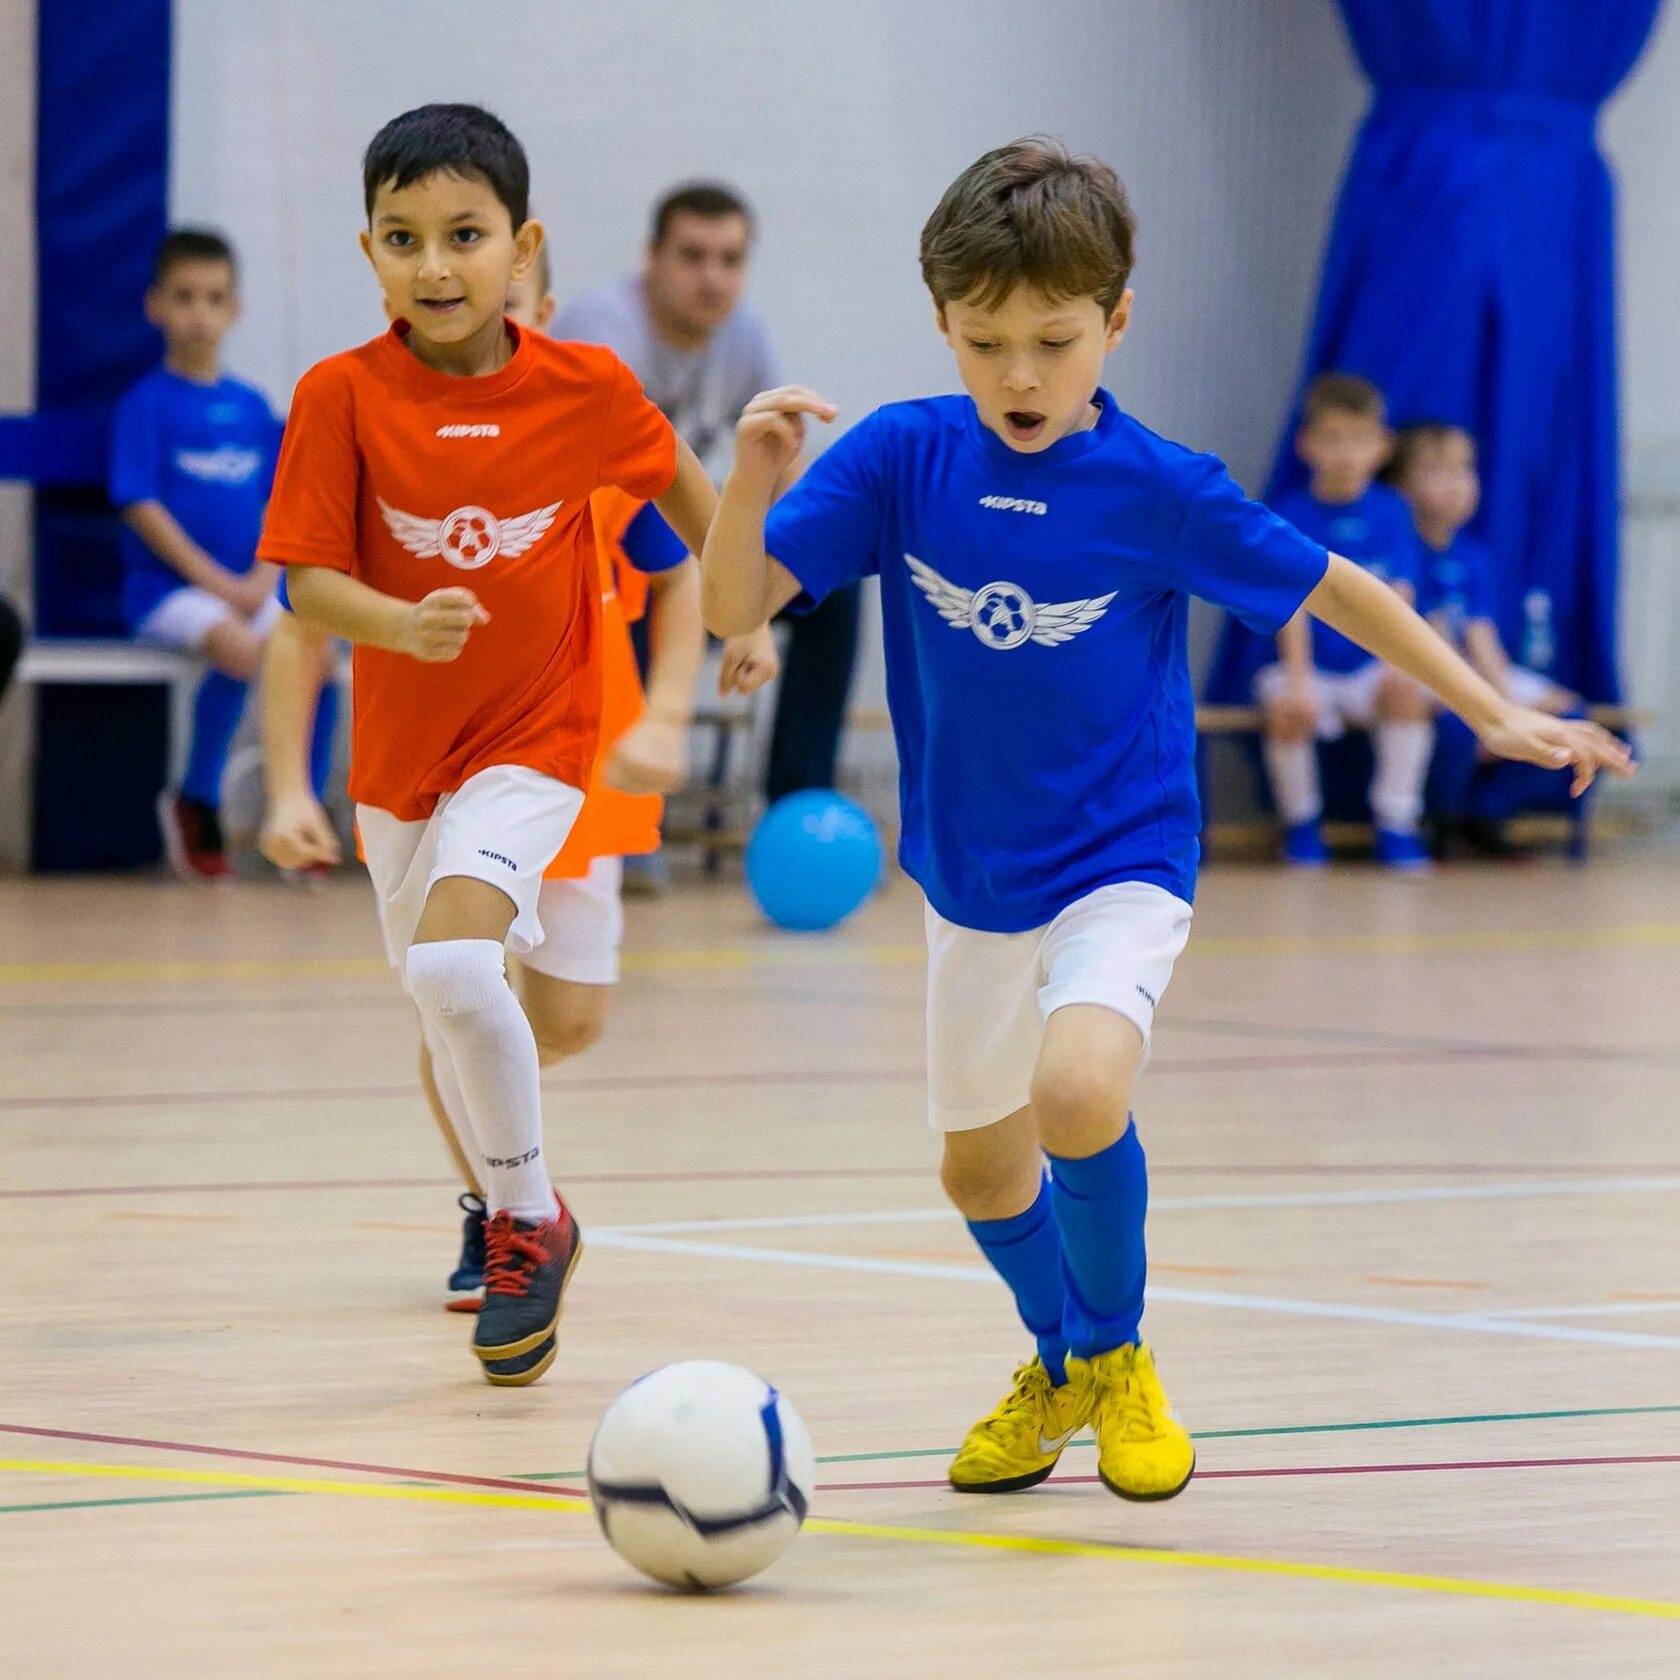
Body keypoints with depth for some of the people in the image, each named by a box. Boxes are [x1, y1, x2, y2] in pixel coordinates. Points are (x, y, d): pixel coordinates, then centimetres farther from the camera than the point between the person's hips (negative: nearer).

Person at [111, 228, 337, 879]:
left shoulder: (252, 408, 13)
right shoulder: (149, 403, -3)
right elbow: (140, 505, -10)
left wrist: (261, 578, -5)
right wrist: (213, 580, -16)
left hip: (243, 588, 5)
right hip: (166, 583, -5)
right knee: (242, 651, -33)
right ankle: (195, 803, -13)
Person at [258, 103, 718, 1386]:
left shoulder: (586, 389, -12)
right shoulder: (342, 396, -13)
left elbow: (676, 477, 9)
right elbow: (308, 580, -14)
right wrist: (403, 625, -32)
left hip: (534, 738, -3)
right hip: (399, 750, 3)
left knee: (455, 963, -27)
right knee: (444, 1003, 19)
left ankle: (531, 1217, -7)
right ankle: (513, 1227, 45)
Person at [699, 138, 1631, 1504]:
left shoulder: (1157, 490, -15)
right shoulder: (902, 458, -10)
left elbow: (1335, 590, -2)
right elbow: (732, 606, -13)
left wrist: (1495, 714, 0)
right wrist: (755, 476, -31)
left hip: (1121, 867, -4)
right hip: (972, 880, 4)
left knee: (1078, 1091, -28)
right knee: (980, 1162, 17)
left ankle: (1117, 1355, 0)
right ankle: (1058, 1363, 48)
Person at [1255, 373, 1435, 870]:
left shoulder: (1390, 512, 3)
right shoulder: (1291, 514, -3)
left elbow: (1398, 597, -4)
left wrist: (1397, 659, -22)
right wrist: (1298, 679, -23)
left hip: (1370, 669, 1)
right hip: (1310, 670, -1)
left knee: (1407, 690, -30)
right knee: (1287, 711, -32)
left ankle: (1395, 823, -17)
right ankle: (1302, 823, -6)